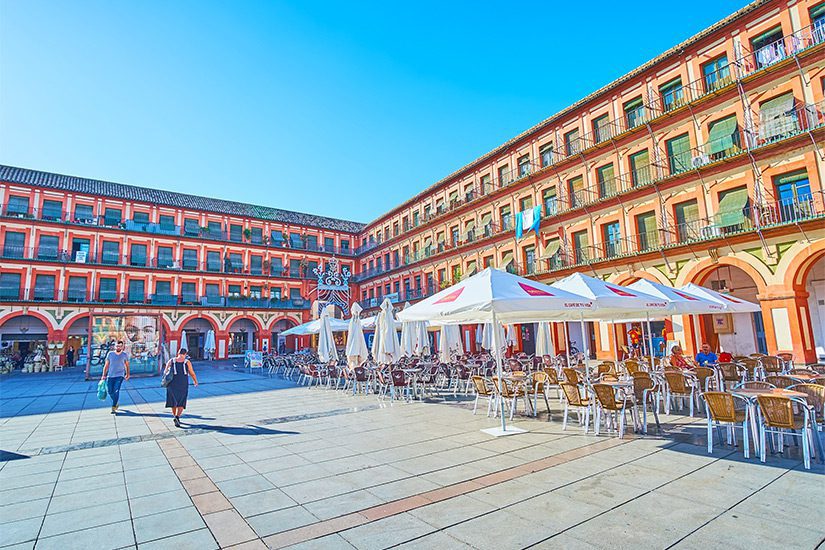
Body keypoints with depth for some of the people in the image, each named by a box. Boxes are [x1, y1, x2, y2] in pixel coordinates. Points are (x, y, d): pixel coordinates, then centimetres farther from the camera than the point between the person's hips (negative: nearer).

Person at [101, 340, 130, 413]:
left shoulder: (125, 355, 1)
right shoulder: (110, 354, 2)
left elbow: (127, 365, 13)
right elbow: (106, 365, 7)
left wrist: (127, 374, 18)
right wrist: (103, 375, 3)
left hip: (119, 376, -2)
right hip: (110, 375, 2)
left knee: (116, 391, -12)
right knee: (110, 391, 7)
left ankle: (114, 408, -5)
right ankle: (115, 403, 34)